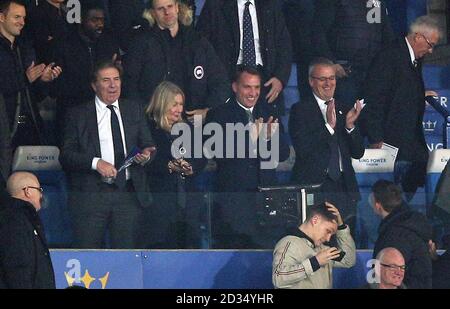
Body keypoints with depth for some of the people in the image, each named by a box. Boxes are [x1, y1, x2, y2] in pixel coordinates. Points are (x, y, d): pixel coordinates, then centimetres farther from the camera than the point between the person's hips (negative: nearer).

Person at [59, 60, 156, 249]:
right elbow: (65, 155, -3)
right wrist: (96, 163, -18)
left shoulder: (134, 110, 15)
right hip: (91, 196, -3)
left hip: (129, 193, 3)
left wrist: (146, 155, -10)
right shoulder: (79, 115, 4)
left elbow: (147, 145, 14)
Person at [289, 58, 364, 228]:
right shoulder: (300, 110, 1)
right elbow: (302, 149, -13)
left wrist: (350, 126, -5)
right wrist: (329, 126, -18)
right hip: (314, 186, -4)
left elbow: (358, 153, 12)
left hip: (344, 187, 5)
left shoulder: (343, 109, 15)